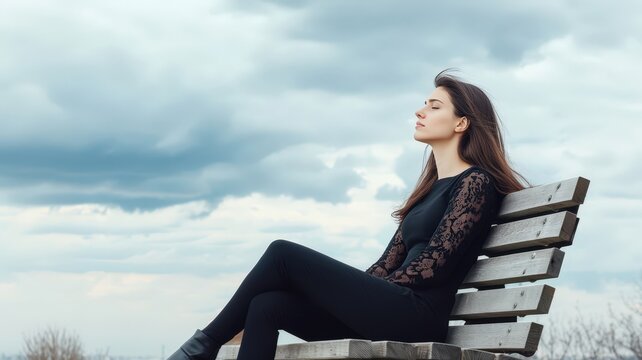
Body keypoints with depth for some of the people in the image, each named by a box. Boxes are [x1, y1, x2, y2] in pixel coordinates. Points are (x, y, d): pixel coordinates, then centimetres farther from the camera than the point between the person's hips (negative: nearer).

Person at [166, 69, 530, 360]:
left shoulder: (476, 182, -3)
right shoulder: (432, 186, 24)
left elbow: (435, 263, -11)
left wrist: (366, 292, -4)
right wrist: (360, 291, 4)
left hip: (416, 314, -8)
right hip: (392, 307, 8)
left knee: (284, 254, -13)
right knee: (267, 305, -11)